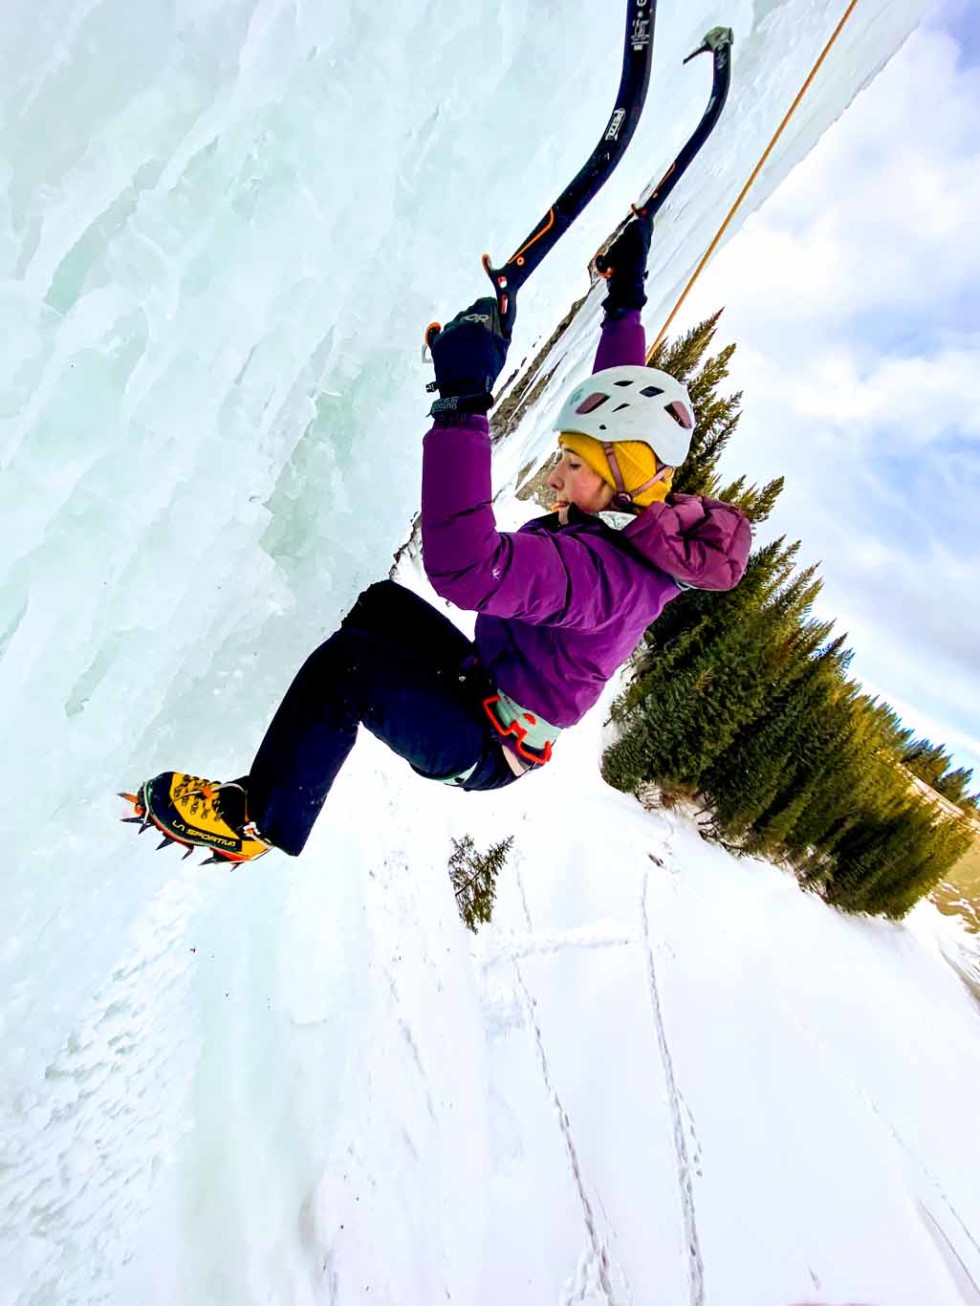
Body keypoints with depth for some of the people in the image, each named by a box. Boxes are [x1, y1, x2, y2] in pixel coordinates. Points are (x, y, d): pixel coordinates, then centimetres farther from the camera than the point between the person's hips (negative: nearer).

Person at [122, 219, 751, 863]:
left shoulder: (602, 572, -33)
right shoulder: (638, 524, -3)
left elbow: (466, 566, -48)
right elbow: (622, 417, 14)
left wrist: (463, 401, -46)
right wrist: (624, 303, 22)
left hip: (482, 745, -9)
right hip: (486, 687, 9)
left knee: (345, 661, -25)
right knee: (383, 603, 12)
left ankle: (253, 820, -6)